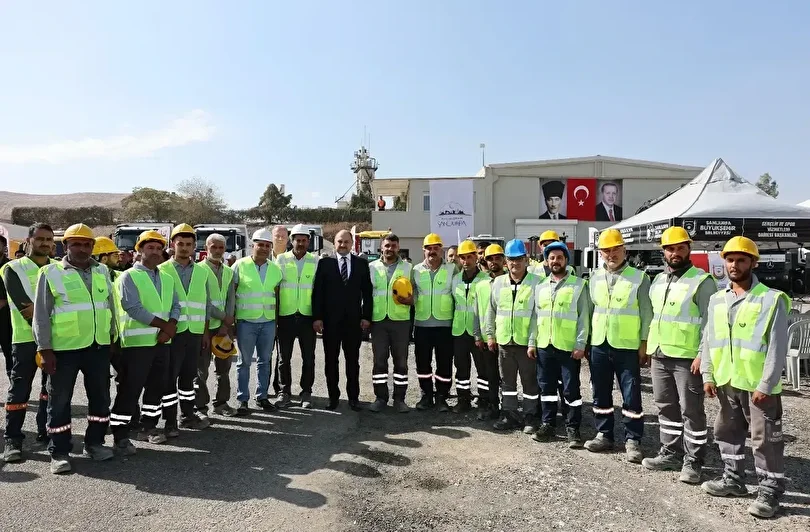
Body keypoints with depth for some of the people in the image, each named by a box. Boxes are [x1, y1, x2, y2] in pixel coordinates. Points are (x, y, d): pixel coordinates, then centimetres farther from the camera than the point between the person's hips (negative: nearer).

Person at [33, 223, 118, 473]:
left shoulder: (102, 271, 9)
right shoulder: (51, 272, -5)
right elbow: (41, 315, -5)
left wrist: (113, 337, 15)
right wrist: (45, 349, -8)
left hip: (99, 346, 4)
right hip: (64, 348, -4)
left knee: (100, 397, 12)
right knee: (59, 401, 6)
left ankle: (94, 442, 27)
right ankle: (59, 452, 18)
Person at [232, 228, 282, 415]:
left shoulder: (275, 269, 7)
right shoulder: (240, 265, -4)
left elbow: (276, 295, 11)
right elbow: (231, 292, -1)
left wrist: (277, 319, 8)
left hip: (268, 322, 3)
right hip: (246, 321, -3)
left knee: (265, 361, 11)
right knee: (244, 362, 5)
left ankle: (262, 396, 22)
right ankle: (243, 400, 15)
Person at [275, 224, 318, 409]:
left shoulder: (315, 261, 4)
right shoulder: (281, 259, 3)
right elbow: (274, 286, 4)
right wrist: (274, 313, 0)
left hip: (307, 316, 0)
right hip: (286, 316, 0)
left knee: (308, 357, 6)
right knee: (285, 357, 8)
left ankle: (306, 393, 17)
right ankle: (284, 392, 20)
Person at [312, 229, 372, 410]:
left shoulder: (362, 264, 5)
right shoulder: (325, 263, 2)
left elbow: (367, 292, 5)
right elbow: (317, 292, 0)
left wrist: (366, 316, -2)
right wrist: (317, 317, -6)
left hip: (354, 319, 1)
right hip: (330, 319, 0)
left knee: (353, 360, 8)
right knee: (331, 360, 7)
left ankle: (353, 396, 18)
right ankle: (333, 395, 19)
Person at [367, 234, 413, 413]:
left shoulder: (408, 267, 6)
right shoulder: (372, 267, 7)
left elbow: (415, 293, 9)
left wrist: (410, 300, -14)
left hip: (400, 320, 0)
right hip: (378, 320, 1)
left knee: (401, 360, 4)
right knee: (379, 360, 4)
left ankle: (399, 398, 13)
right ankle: (381, 397, 14)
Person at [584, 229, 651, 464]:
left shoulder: (639, 278, -4)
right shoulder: (595, 278, 8)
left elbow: (646, 313, -3)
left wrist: (645, 343, -6)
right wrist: (586, 340, 11)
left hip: (627, 346, -4)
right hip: (599, 345, 4)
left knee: (631, 396, 1)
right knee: (601, 394, 12)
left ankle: (632, 440, 13)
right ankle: (604, 435, 24)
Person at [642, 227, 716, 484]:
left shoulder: (702, 281, -8)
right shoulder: (658, 280, 13)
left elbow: (709, 321, -12)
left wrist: (703, 354, -18)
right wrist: (650, 347, 16)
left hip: (688, 358, -7)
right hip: (659, 356, 7)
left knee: (691, 411, 2)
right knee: (666, 408, 15)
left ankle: (693, 461, 12)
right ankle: (670, 453, 27)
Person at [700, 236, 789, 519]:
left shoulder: (772, 299, -8)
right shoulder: (717, 300, 8)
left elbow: (778, 347, -11)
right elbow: (708, 339, 11)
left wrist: (766, 385, -15)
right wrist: (708, 375, 5)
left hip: (758, 385, -6)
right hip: (726, 382, 6)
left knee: (765, 439, 2)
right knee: (727, 432, 17)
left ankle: (770, 490, 16)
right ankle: (733, 478, 32)